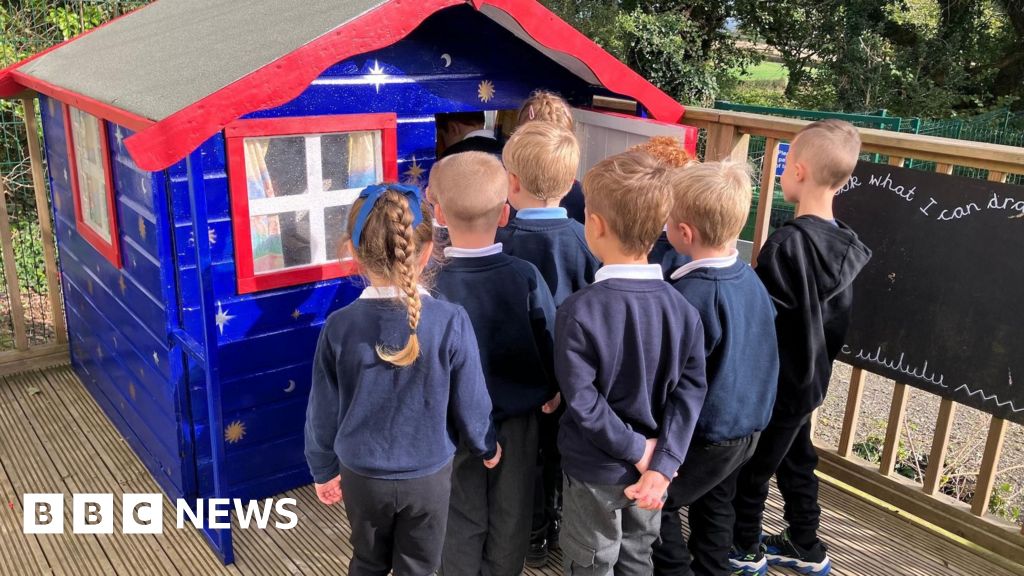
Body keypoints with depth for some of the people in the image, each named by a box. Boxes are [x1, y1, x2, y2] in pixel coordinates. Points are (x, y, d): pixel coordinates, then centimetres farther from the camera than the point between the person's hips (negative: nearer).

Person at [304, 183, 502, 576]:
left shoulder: (339, 326, -16)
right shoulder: (451, 322, -21)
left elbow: (323, 411, -5)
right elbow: (470, 404, -11)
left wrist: (323, 470, 12)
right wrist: (487, 448, 10)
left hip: (362, 476, 2)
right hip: (429, 476, -1)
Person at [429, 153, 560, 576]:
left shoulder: (429, 283, -22)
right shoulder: (526, 276, -16)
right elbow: (550, 344, -7)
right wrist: (552, 390, 11)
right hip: (516, 418, 2)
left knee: (462, 522, 18)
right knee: (510, 518, 21)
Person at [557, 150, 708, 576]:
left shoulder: (579, 311, -24)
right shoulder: (683, 308, -9)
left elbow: (582, 400, -24)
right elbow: (691, 391, -11)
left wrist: (637, 450, -14)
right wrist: (662, 463, -13)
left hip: (595, 468, -4)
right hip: (649, 466, 5)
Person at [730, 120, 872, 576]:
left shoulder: (787, 243, -26)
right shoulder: (844, 243, -1)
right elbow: (839, 316, 8)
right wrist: (820, 359, 18)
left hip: (774, 381, -8)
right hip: (808, 378, 8)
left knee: (751, 466, 11)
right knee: (796, 459, 23)